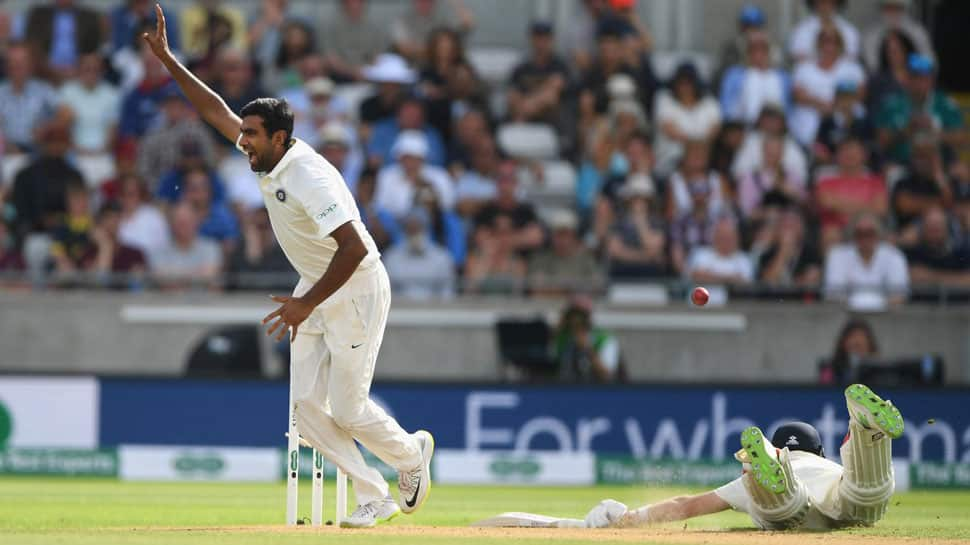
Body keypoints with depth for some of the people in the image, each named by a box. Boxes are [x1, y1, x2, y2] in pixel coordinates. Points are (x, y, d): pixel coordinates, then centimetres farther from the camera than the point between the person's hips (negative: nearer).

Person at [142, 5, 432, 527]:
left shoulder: (308, 177, -28)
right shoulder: (267, 158, -2)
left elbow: (354, 248, -34)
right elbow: (215, 110, 8)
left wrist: (307, 304, -32)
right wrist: (166, 58, 3)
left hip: (358, 289, -9)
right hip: (315, 289, 9)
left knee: (347, 410, -5)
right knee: (307, 406, -1)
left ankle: (412, 453, 25)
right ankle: (374, 499, 7)